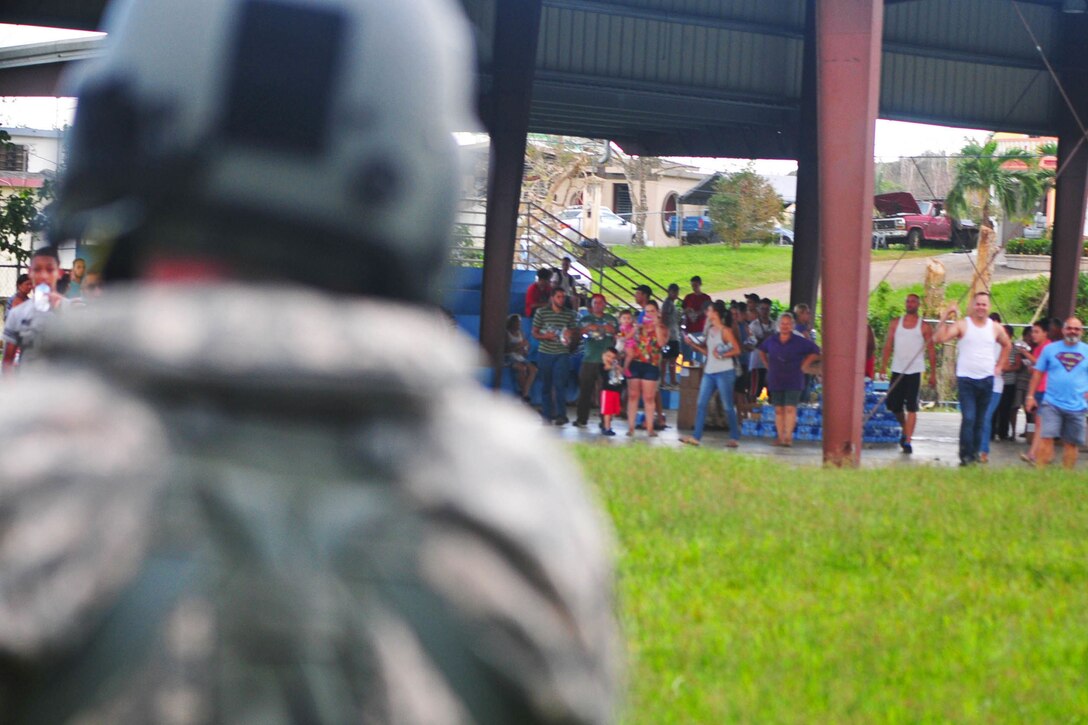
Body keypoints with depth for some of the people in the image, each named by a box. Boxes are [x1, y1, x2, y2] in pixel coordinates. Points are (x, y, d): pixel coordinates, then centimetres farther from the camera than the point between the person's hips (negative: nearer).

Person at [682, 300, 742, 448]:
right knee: (701, 404, 0)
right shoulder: (710, 330, 13)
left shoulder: (725, 331, -7)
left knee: (727, 406, -1)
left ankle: (735, 437, 9)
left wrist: (722, 355, -22)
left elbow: (737, 350, -11)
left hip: (724, 372, -7)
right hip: (709, 372, 7)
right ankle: (696, 437, -1)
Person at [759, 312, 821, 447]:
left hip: (793, 381, -4)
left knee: (790, 408, -12)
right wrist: (767, 365, 14)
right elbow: (761, 350, 26)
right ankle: (780, 437, 10)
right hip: (775, 381, 4)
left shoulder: (799, 342, -4)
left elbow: (815, 352, 4)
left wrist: (803, 366, -1)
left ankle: (788, 437, -13)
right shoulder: (771, 341, 6)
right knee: (778, 409, 5)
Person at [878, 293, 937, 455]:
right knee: (892, 405, 4)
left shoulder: (924, 327, 2)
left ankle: (908, 441, -9)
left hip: (914, 371, -3)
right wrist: (883, 365, -4)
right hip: (897, 370, 3)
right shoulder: (895, 323, 10)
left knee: (911, 407, -8)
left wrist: (933, 373, -2)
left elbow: (931, 350, 2)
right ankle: (905, 428, 30)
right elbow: (888, 345, 7)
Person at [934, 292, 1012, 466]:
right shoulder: (962, 325, -4)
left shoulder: (995, 328, 8)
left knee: (980, 421, 10)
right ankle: (965, 456, -12)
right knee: (968, 418, -15)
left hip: (987, 380, 4)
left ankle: (975, 454, 20)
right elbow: (939, 338, -16)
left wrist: (999, 366, 18)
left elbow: (1007, 345, 27)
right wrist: (944, 319, -23)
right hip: (966, 379, -4)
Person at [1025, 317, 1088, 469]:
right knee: (1046, 438, -12)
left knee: (1071, 443, 6)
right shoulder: (1050, 349, 5)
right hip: (1051, 404, -1)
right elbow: (1038, 373, 8)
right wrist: (1030, 396, 4)